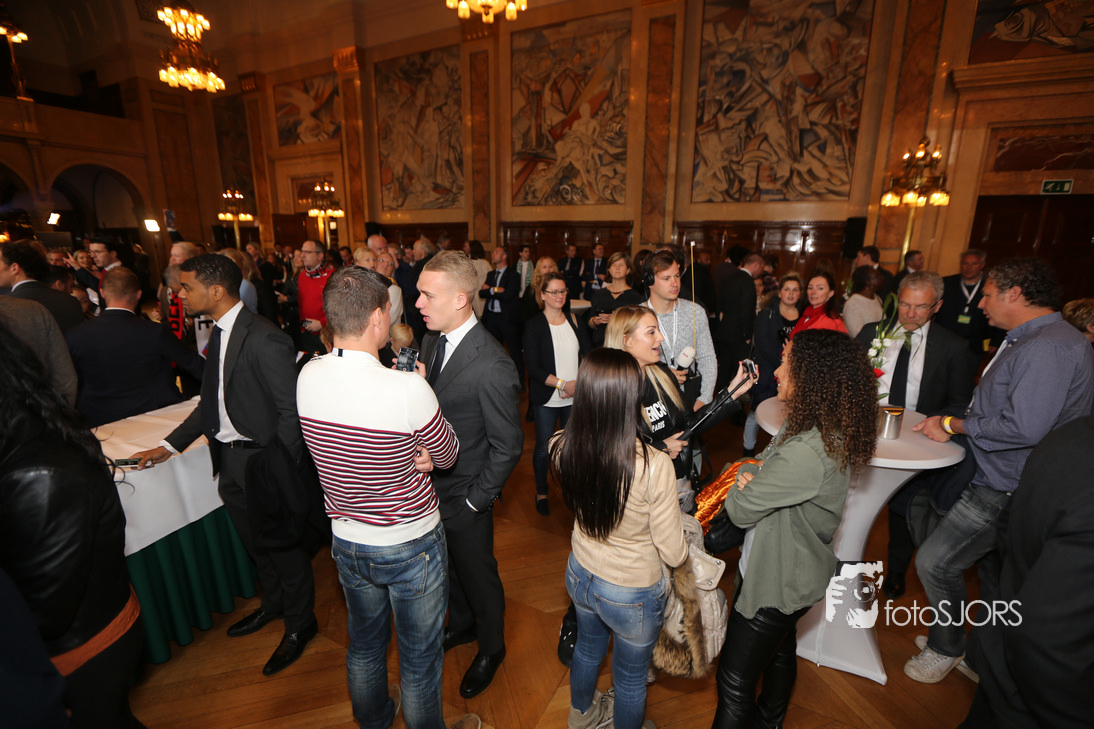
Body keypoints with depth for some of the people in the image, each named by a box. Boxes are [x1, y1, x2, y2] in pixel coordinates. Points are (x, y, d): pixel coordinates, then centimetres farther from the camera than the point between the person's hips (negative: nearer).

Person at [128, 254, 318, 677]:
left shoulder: (265, 340, -24)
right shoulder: (219, 333, 6)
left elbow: (291, 411, -22)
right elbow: (212, 401, 13)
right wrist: (170, 445, 9)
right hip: (228, 459, 9)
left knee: (282, 543, 11)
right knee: (254, 541, 25)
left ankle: (299, 624, 34)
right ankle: (273, 603, 51)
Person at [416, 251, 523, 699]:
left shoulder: (492, 366, -29)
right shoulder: (433, 340, -3)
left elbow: (508, 445, -22)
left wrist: (475, 499, -16)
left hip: (465, 498, -7)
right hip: (431, 486, 7)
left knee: (477, 575, 17)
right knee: (448, 567, 28)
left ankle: (491, 648, 47)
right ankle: (462, 624, 57)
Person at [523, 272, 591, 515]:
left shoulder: (574, 321, 7)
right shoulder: (534, 325, -5)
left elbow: (589, 355, 5)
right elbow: (533, 367, -11)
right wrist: (563, 383, -17)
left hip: (575, 397, 3)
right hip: (546, 399, -3)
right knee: (544, 447, 6)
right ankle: (541, 492, 28)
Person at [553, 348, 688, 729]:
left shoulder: (563, 448, -21)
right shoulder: (654, 466, -36)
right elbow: (673, 554, -23)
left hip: (580, 574, 5)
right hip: (633, 594, -5)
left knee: (588, 647, 35)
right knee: (631, 676, 27)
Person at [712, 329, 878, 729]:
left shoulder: (807, 451, -37)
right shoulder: (826, 431, -4)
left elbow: (741, 510, -28)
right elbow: (759, 468, 7)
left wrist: (743, 482, -8)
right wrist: (752, 474, -14)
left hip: (778, 582, -10)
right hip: (789, 569, 10)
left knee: (734, 680, 8)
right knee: (779, 650, 32)